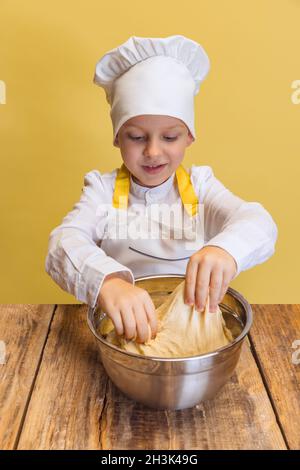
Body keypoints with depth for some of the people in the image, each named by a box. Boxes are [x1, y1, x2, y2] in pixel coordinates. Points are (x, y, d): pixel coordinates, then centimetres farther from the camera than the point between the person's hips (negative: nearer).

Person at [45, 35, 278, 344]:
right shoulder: (103, 189, -1)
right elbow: (64, 243, -18)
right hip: (123, 331, -2)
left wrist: (227, 250, -38)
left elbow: (258, 224, -13)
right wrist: (107, 282, -40)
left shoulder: (199, 186, 2)